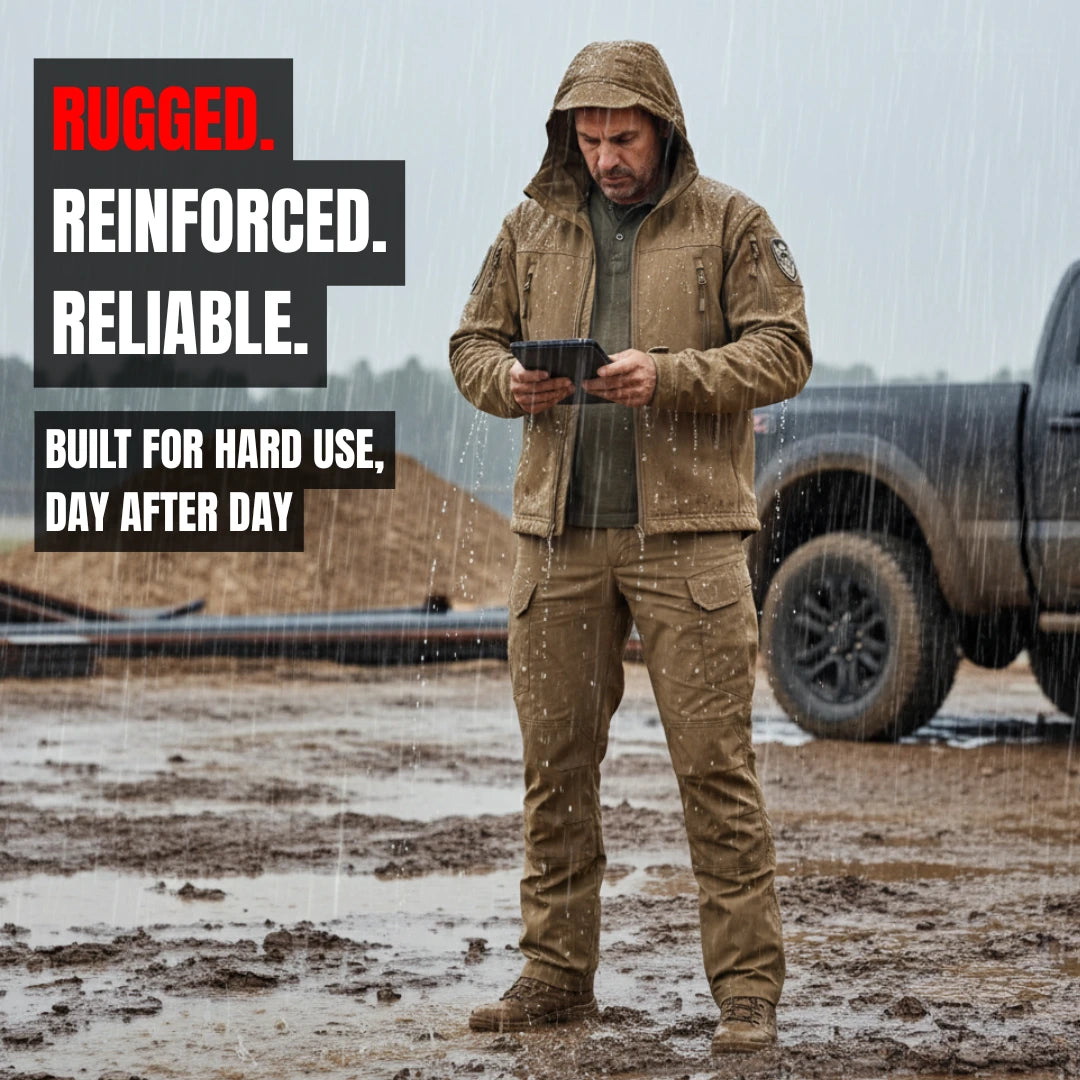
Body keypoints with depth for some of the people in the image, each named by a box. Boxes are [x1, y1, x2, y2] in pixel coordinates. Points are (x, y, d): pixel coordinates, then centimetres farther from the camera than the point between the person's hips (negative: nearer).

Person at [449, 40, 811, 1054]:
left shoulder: (729, 224, 3)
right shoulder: (532, 228, 13)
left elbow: (782, 352, -5)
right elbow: (471, 343, 16)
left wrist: (670, 376, -20)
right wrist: (511, 381, -8)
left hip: (687, 529, -4)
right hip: (559, 532, 4)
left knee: (714, 760, -5)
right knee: (555, 761, 7)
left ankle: (747, 986, 0)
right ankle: (556, 972, 17)